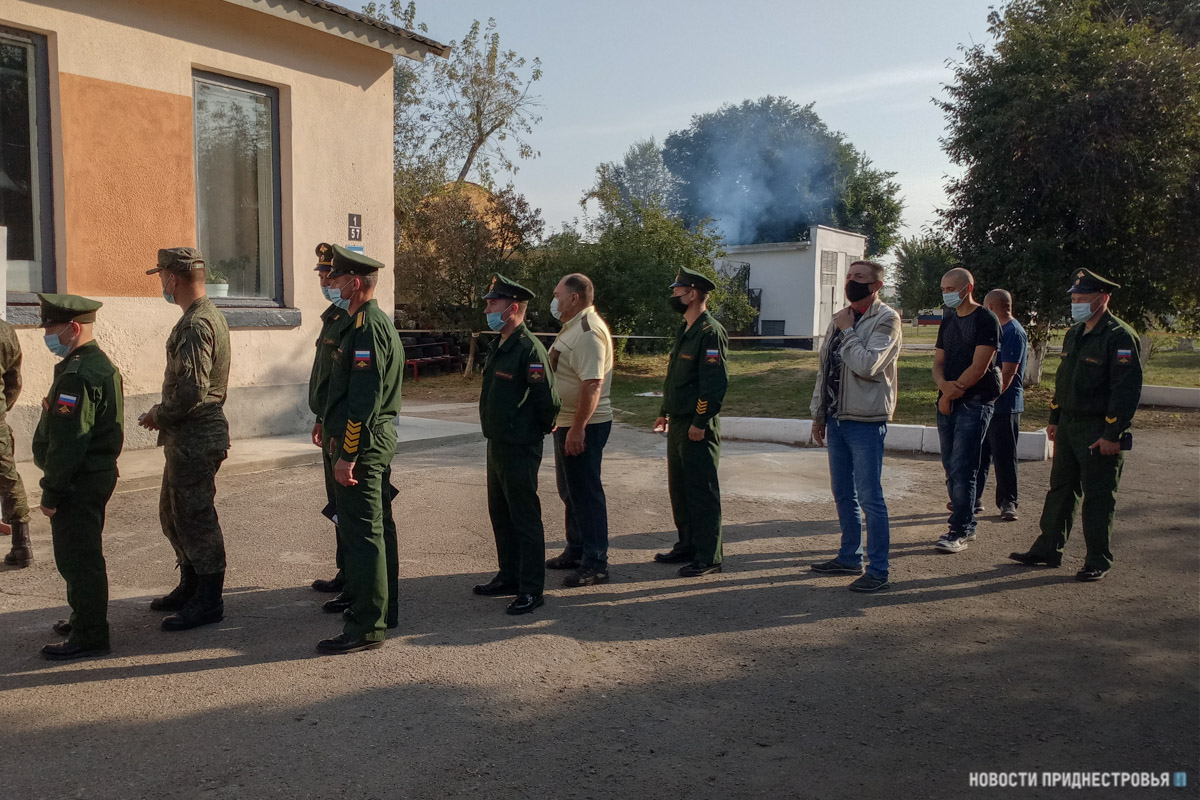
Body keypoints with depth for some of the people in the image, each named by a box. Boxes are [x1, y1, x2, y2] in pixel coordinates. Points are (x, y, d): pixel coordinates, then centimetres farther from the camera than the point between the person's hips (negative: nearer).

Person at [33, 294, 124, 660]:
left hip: (79, 482, -11)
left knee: (78, 557, -2)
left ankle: (90, 636, 6)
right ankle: (84, 619, 35)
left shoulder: (78, 375, -21)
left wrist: (52, 492, -18)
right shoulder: (99, 363, 13)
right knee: (80, 555, 21)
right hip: (96, 474, 11)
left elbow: (67, 441, -23)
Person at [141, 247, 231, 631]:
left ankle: (208, 601, 8)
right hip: (186, 436, 11)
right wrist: (164, 411, 13)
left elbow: (192, 389, -25)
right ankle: (190, 588, 31)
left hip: (195, 437, -11)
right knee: (173, 513, 19)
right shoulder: (208, 315, 15)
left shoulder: (196, 325, -19)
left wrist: (159, 416, -10)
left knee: (195, 516, -2)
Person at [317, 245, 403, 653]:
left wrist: (347, 455, -23)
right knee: (376, 527, 18)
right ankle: (380, 605, 30)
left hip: (363, 445, -11)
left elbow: (364, 398, -24)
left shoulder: (367, 328, -18)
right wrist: (336, 434, 23)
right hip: (380, 439, 11)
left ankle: (367, 626, -1)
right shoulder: (378, 323, 16)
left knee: (362, 532, -7)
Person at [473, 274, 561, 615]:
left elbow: (548, 400, -20)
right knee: (500, 514, 18)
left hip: (520, 449, -10)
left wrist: (539, 430, -4)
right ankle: (509, 576, 32)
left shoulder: (529, 349, -19)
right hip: (496, 444, 10)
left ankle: (531, 590, 9)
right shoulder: (498, 346, 10)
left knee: (525, 519, -1)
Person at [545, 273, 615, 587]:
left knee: (586, 493, -4)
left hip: (584, 426, -11)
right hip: (567, 423, 11)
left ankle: (595, 563, 4)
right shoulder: (572, 328, 14)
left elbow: (592, 384, -27)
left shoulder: (588, 331, -20)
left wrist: (578, 429, -28)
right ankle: (576, 551, 31)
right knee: (570, 490, 19)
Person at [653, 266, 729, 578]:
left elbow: (716, 382, -20)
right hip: (678, 423, 10)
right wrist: (665, 413, 20)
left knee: (702, 492, -3)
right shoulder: (685, 331, 16)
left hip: (698, 427, -10)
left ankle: (708, 556, 5)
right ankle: (687, 546, 27)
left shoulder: (710, 332, -15)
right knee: (679, 489, 16)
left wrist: (700, 422, -22)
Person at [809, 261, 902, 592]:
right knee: (843, 493, 15)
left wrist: (847, 331, -12)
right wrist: (819, 413, 16)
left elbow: (867, 365, -23)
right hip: (836, 418, 8)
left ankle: (879, 571, 4)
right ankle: (850, 558, 28)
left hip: (865, 421, -8)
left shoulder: (886, 319, -10)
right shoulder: (840, 318, 14)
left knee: (869, 496, -4)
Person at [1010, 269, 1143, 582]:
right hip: (1069, 427, 8)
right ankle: (1048, 549, 22)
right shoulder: (1074, 334, 13)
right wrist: (1054, 419, 17)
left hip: (1100, 432, -8)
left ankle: (1098, 561, 12)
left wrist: (1112, 434, -20)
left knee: (1097, 497, 1)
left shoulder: (1121, 337, -14)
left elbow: (1127, 390, -18)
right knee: (1060, 489, 13)